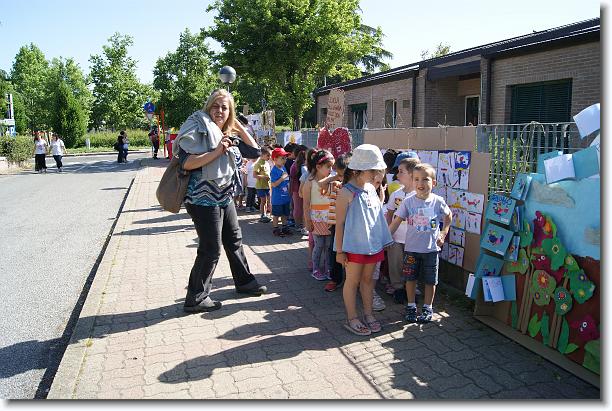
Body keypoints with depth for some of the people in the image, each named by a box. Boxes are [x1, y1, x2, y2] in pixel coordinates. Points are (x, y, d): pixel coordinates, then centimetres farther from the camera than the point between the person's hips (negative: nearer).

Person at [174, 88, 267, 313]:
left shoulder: (225, 134, 12)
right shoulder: (198, 128, -10)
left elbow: (254, 149, 14)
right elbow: (186, 162, -22)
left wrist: (238, 126, 8)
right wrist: (217, 151, -22)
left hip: (224, 197, 9)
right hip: (204, 199, -9)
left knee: (234, 239, 20)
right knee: (211, 249, -5)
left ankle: (245, 281, 37)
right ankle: (196, 298, 8)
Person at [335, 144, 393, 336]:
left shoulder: (371, 189, 6)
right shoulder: (346, 193, -16)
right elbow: (339, 223, -13)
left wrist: (382, 242, 16)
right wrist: (339, 250, -12)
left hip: (373, 244, 6)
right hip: (354, 245, -6)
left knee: (367, 279, 17)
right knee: (353, 281, 7)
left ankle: (368, 314, 30)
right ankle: (351, 319, 20)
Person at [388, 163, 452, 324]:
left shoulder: (438, 201, -7)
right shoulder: (408, 201, -8)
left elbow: (448, 217, 11)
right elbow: (396, 221, -4)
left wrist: (443, 234, 2)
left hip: (431, 248, 0)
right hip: (411, 248, 0)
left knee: (430, 280, 10)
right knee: (411, 279, 11)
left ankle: (428, 308, 28)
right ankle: (411, 306, 29)